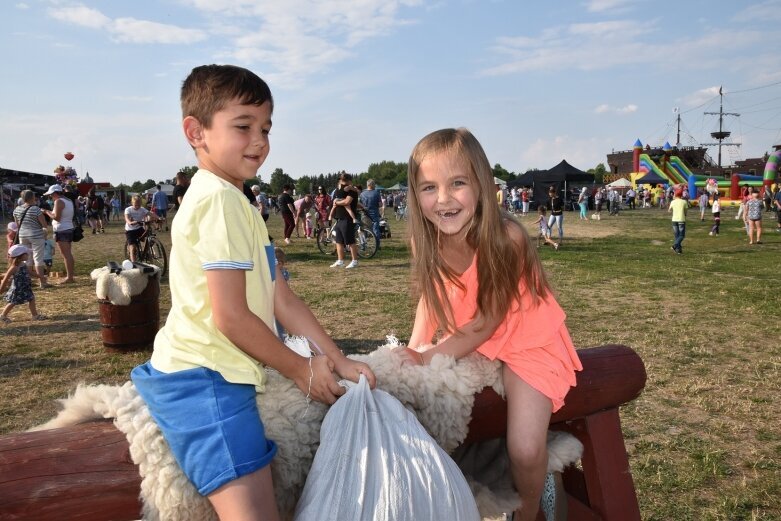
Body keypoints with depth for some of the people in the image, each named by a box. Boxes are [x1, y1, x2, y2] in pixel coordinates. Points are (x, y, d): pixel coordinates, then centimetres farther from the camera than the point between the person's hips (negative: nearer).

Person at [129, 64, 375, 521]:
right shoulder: (219, 198, -15)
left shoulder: (238, 204, 18)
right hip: (204, 381, -11)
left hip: (216, 376, 11)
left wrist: (339, 361, 8)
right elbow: (231, 317, -20)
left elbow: (282, 299, 14)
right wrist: (301, 369, -6)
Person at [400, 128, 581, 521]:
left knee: (525, 452, -15)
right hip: (470, 341, 6)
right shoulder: (430, 240, -16)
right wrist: (414, 351, -14)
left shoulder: (505, 238, -31)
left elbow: (487, 322, -23)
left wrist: (429, 358, -24)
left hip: (525, 341, -5)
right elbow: (430, 297, -1)